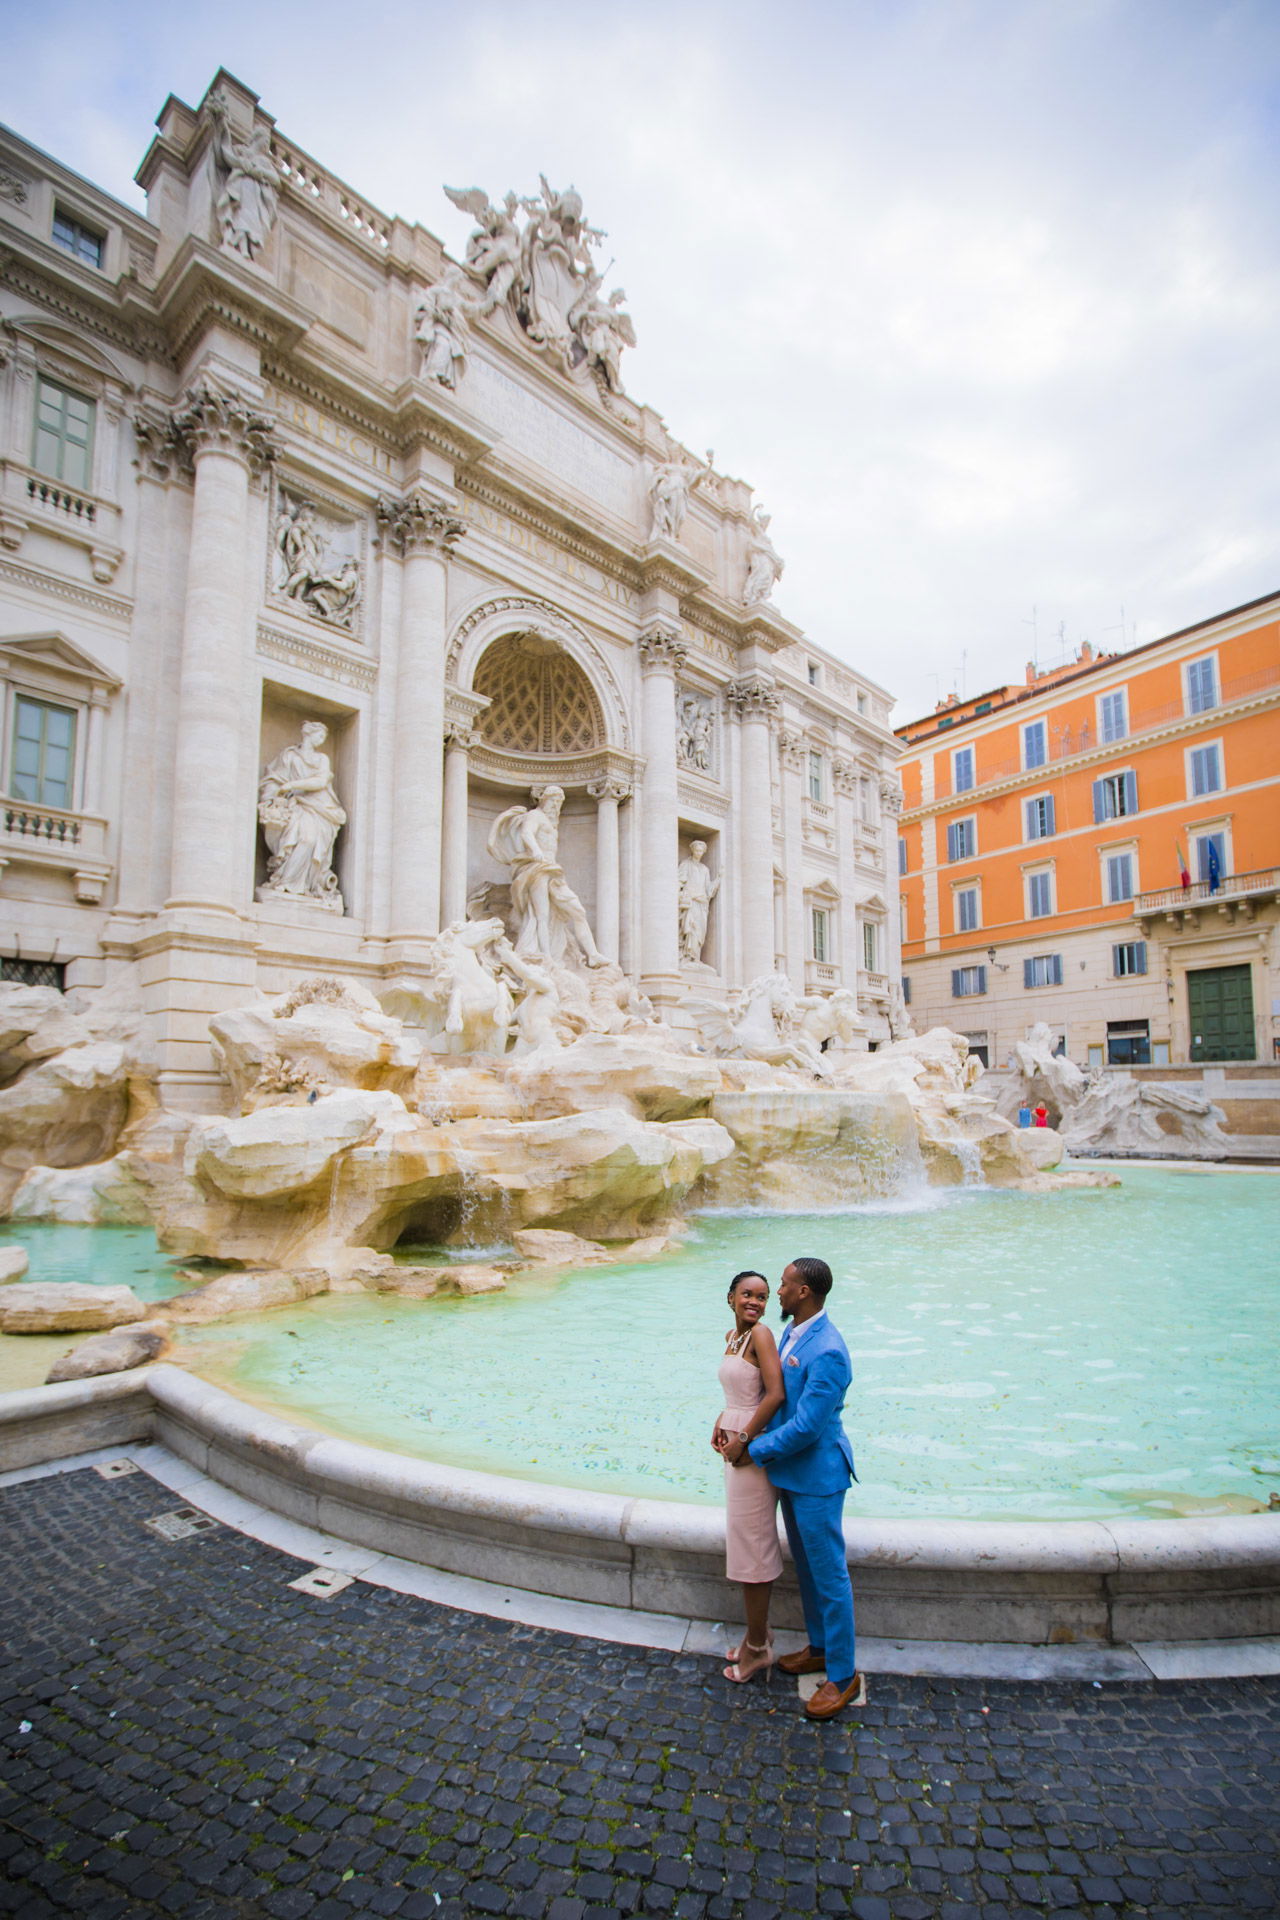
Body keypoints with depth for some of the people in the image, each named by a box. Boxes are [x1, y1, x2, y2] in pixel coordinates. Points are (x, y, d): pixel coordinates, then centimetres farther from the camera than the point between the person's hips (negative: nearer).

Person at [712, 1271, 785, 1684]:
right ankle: (759, 1632, 35)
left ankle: (757, 1648, 21)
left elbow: (775, 1394, -25)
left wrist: (742, 1438, -18)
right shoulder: (731, 1336, 8)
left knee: (751, 1545, 5)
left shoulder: (760, 1333, -17)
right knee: (747, 1540, 19)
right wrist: (722, 1421, 6)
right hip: (738, 1443, 9)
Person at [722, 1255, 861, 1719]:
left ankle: (843, 1676, 26)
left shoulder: (826, 1353, -30)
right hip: (790, 1471, 9)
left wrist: (752, 1449, -17)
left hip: (817, 1476, -9)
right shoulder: (791, 1334, 1)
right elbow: (777, 1396, 13)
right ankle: (819, 1647, 44)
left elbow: (806, 1427, -28)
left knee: (829, 1574, 8)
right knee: (806, 1567, 24)